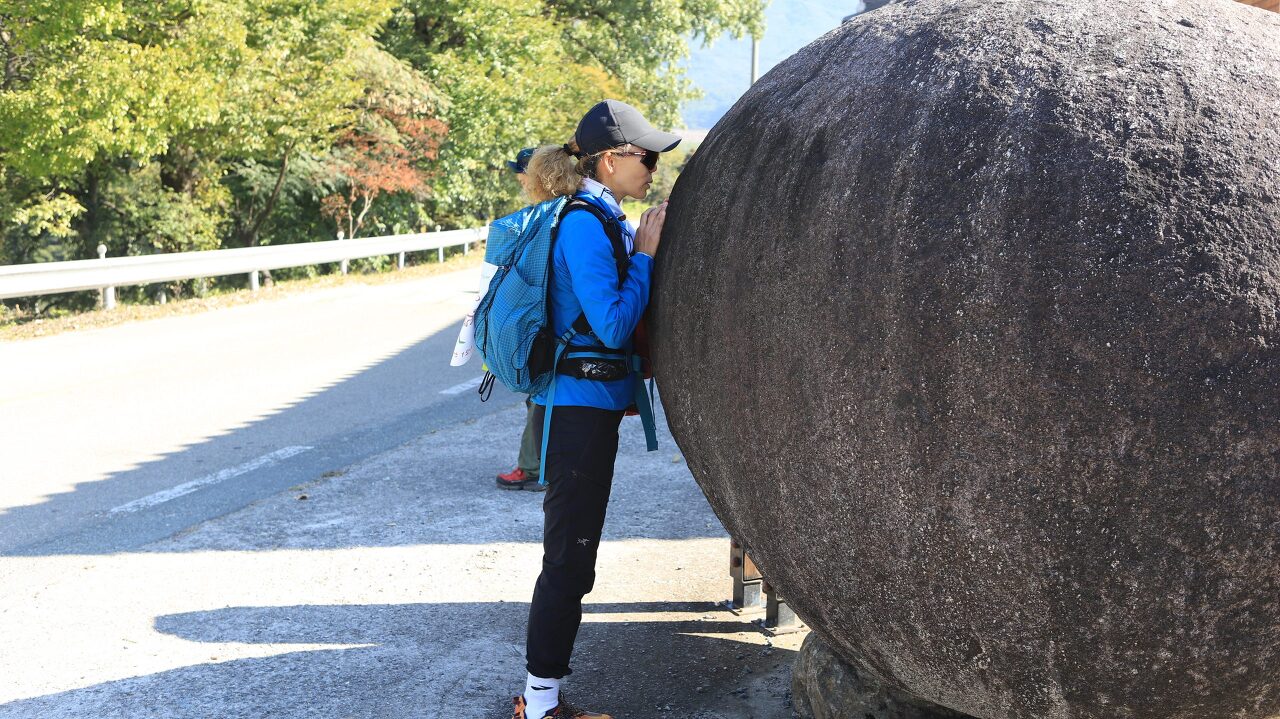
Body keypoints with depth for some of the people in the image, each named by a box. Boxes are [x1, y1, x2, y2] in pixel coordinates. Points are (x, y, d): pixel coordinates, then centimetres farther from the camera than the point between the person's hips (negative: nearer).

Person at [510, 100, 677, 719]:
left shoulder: (602, 221, 12)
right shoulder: (585, 226, -18)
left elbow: (614, 316, 16)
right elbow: (613, 325, -22)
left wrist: (643, 250, 6)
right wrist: (644, 255, -14)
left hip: (584, 407, 10)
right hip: (580, 409, -10)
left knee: (568, 557, 16)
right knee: (569, 559, -2)